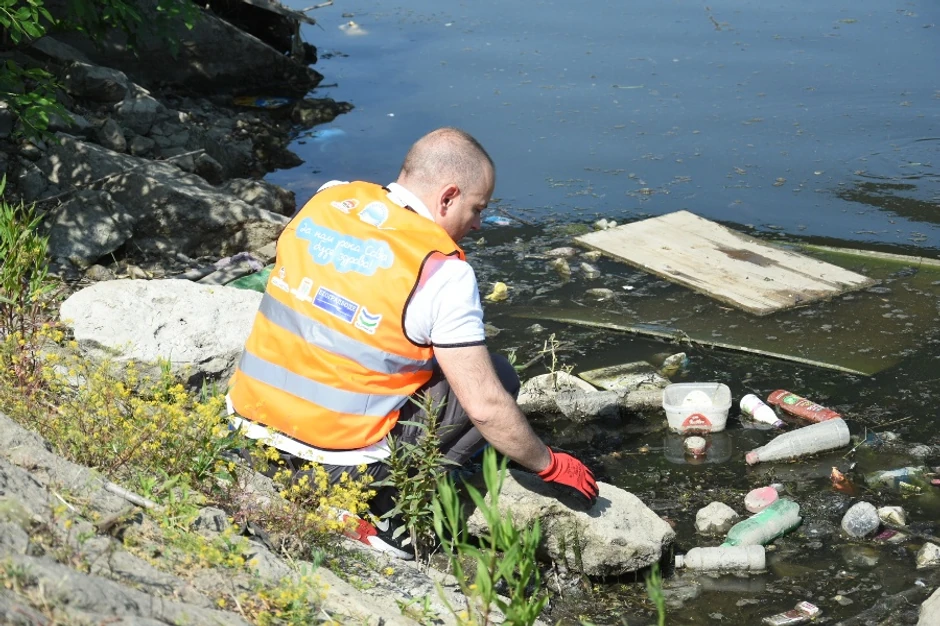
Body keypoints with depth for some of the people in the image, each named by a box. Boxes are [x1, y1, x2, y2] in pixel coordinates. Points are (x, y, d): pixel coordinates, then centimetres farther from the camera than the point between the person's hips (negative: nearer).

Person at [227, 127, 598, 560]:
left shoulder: (326, 200, 2)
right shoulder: (444, 272, -16)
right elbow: (485, 406, -13)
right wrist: (550, 466, 3)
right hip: (342, 464, -6)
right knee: (498, 377, 6)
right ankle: (389, 518, -4)